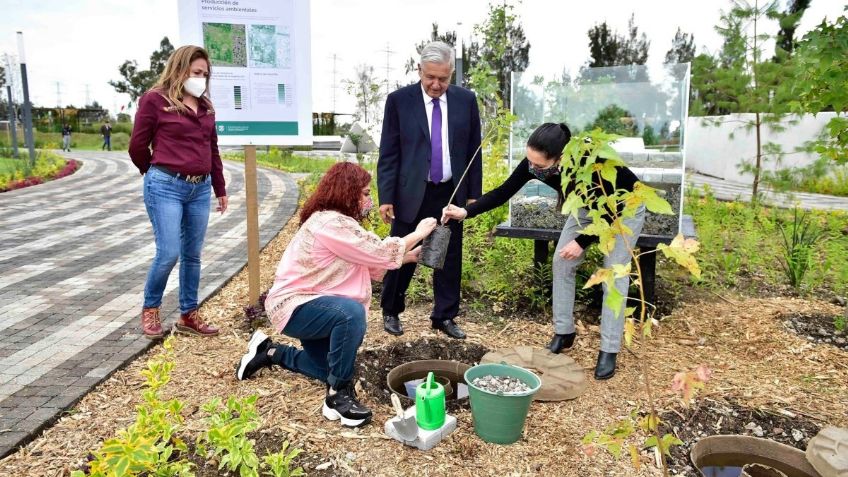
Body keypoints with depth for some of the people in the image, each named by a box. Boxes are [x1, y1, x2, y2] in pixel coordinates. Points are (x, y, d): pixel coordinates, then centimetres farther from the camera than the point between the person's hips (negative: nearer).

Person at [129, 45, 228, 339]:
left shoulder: (205, 107, 15)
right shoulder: (155, 99, -3)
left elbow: (213, 150, 20)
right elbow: (137, 146, -1)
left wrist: (220, 189, 20)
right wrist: (158, 176, 11)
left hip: (200, 188, 6)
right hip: (166, 187, -6)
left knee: (192, 255, 8)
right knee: (168, 253, -8)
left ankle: (188, 315, 19)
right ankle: (150, 309, 16)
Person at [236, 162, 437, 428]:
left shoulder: (338, 223, 8)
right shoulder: (331, 223, -24)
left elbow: (373, 264, 9)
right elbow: (381, 252, -23)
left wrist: (412, 256, 5)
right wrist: (418, 233, -11)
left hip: (309, 304, 11)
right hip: (293, 306, -11)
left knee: (331, 370, 17)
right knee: (351, 312, -38)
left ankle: (270, 352, 30)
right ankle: (338, 395, -23)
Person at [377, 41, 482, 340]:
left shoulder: (466, 100, 2)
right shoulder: (399, 100, -4)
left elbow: (473, 150, 7)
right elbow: (388, 154, -4)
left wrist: (473, 193, 6)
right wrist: (386, 197, -8)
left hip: (451, 193, 3)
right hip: (411, 194, -2)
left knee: (450, 258, 9)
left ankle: (444, 316, 24)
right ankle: (391, 312, 27)